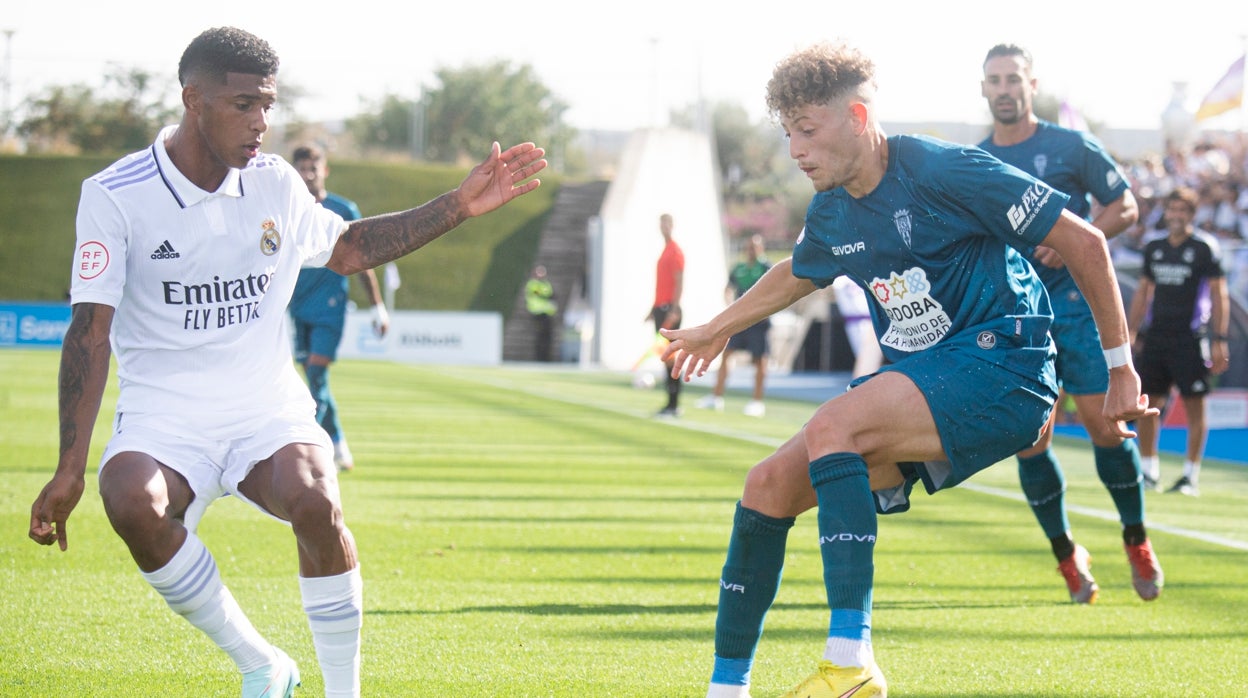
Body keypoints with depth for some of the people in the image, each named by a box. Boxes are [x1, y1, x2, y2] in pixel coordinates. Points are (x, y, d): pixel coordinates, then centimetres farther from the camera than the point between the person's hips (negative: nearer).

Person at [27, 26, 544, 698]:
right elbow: (91, 329, -9)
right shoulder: (114, 195, -7)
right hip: (163, 416, -2)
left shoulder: (276, 184, 6)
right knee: (131, 501, -35)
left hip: (269, 409, 2)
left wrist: (460, 205, 17)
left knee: (315, 501, -31)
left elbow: (348, 248, 25)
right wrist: (70, 469, -14)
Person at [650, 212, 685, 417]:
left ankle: (674, 405, -10)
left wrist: (674, 310, -22)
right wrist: (654, 308, 23)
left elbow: (679, 282, -16)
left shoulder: (675, 252, -8)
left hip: (669, 310, -9)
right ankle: (671, 403, 11)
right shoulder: (665, 250, 19)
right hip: (661, 308, 9)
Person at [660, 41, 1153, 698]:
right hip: (918, 378, 8)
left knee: (831, 425, -30)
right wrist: (717, 328, 43)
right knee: (770, 484, -5)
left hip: (1001, 368, -8)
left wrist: (1120, 368, -8)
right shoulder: (831, 214, 7)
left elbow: (1083, 242, -11)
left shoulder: (941, 170, -15)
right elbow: (798, 273, 33)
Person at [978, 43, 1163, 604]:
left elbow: (1126, 207, 2)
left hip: (1076, 300, -3)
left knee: (1103, 424, -11)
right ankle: (1067, 555, 12)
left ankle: (1136, 541, 7)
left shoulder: (1071, 147, 0)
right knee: (1030, 441, -4)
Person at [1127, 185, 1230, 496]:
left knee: (1194, 406, -3)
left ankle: (1191, 475, 1)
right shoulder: (1154, 248, 13)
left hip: (1189, 339, -5)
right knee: (1147, 403, 4)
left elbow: (1219, 295, -4)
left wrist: (1219, 340, -9)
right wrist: (1132, 332, 16)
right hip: (1156, 336, 5)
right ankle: (1149, 469, 13)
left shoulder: (1205, 247, -3)